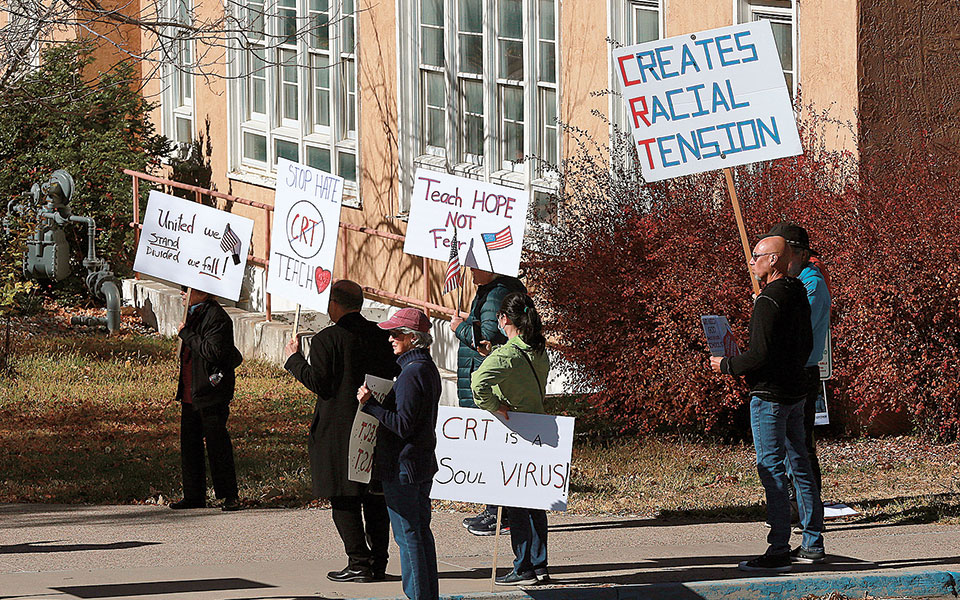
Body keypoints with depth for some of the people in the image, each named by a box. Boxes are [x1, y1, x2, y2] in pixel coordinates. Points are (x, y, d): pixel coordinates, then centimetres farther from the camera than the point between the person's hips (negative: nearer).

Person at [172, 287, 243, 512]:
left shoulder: (217, 317, -16)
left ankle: (229, 496, 4)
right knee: (189, 444, 11)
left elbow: (213, 352, -26)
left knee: (217, 444, -4)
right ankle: (194, 495, 18)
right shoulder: (194, 314, 14)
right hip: (190, 393, 10)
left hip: (211, 393, -10)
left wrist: (186, 333, -19)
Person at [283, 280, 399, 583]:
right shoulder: (382, 335, 5)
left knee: (345, 500, 0)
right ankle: (378, 563, 14)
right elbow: (395, 373, 10)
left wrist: (294, 358, 1)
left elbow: (318, 381, -13)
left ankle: (359, 564, -4)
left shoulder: (326, 339, -11)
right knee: (375, 498, 12)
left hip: (339, 428, -6)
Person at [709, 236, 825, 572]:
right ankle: (813, 544, 18)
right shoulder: (798, 295, 11)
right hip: (796, 391, 9)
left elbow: (760, 354, -22)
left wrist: (727, 366, -6)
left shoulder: (769, 301, -17)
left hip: (770, 395, -9)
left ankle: (779, 550, -9)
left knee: (772, 470, -8)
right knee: (800, 466, 13)